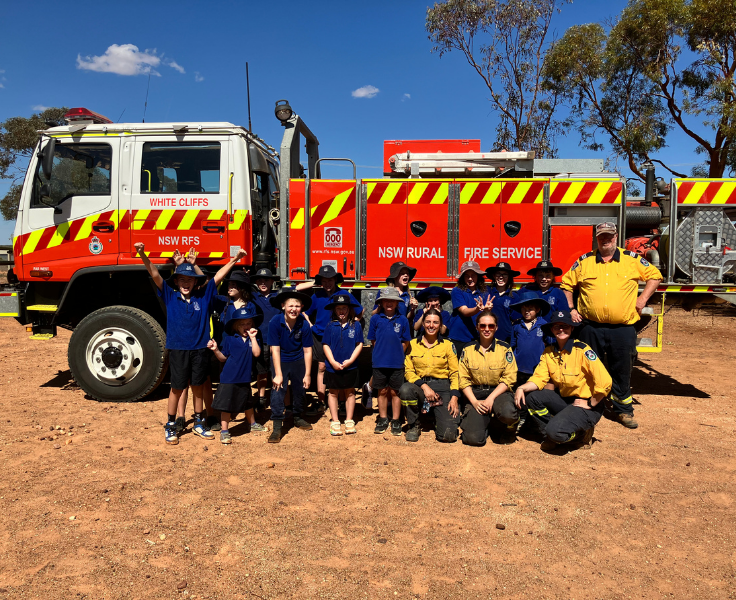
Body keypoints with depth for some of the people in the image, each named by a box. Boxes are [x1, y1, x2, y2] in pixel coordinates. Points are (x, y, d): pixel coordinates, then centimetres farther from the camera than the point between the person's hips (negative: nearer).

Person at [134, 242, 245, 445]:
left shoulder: (202, 296, 2)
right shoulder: (170, 296, 0)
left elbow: (218, 276, 2)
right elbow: (154, 274, -9)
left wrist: (235, 259, -3)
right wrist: (143, 255, -20)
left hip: (200, 349, 2)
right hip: (178, 349, -2)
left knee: (197, 387, 13)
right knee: (177, 388, 5)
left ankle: (199, 424, 28)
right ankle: (170, 426, 21)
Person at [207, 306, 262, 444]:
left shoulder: (253, 338, 2)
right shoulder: (229, 339, -4)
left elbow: (256, 353, -14)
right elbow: (223, 358, 0)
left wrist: (252, 337, -16)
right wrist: (216, 350, -17)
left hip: (245, 379, 4)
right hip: (229, 379, -3)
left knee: (248, 403, 22)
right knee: (226, 405, -1)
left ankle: (252, 424, 41)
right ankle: (224, 431, 11)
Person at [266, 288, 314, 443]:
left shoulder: (304, 324, -17)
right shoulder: (275, 322, -22)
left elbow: (307, 350, -11)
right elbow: (275, 349, -19)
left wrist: (307, 374, -8)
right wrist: (278, 374, -19)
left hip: (298, 362, 2)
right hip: (280, 361, -2)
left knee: (300, 390, 14)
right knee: (278, 391, -10)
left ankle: (297, 417, 38)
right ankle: (277, 426, -1)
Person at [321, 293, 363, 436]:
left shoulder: (356, 325, -3)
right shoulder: (330, 326, -3)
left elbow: (359, 344, -3)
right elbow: (326, 345, -2)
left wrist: (350, 360, -11)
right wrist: (333, 362, -11)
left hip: (350, 366, 0)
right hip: (333, 367, 0)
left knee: (350, 392, 10)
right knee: (333, 392, 9)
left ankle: (349, 421, 23)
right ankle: (335, 421, 20)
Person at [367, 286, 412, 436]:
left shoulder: (402, 320, -2)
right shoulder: (376, 319, 0)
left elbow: (405, 342, 4)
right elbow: (373, 340, 7)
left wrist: (396, 353, -2)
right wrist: (381, 351, 2)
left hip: (397, 363, -1)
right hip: (380, 362, 1)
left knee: (394, 392, 8)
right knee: (382, 391, 11)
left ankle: (396, 421, 19)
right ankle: (383, 420, 25)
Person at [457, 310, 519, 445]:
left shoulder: (505, 349, 1)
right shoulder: (468, 350, 4)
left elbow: (509, 379, -4)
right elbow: (463, 380, 3)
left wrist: (491, 398, -16)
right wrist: (474, 401, -11)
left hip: (498, 391, 0)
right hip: (475, 393, 1)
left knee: (507, 413, -37)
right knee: (473, 438, -21)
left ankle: (510, 429, 2)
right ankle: (484, 422, 15)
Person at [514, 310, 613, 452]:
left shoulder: (582, 350, -19)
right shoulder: (549, 351, 1)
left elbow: (605, 382, -24)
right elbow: (539, 378, -3)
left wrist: (591, 404, -15)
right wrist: (522, 388, -22)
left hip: (586, 405, -7)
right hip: (564, 399, 7)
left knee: (555, 431, -27)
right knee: (531, 396, -13)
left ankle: (582, 433, 7)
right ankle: (551, 436, 5)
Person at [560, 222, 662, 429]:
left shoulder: (631, 259, 4)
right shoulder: (584, 261, 4)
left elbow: (654, 275, 12)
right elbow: (567, 284, 12)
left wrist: (643, 299, 2)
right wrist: (570, 309, 4)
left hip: (622, 328, 0)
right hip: (591, 328, 0)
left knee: (622, 371, 8)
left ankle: (623, 410, 22)